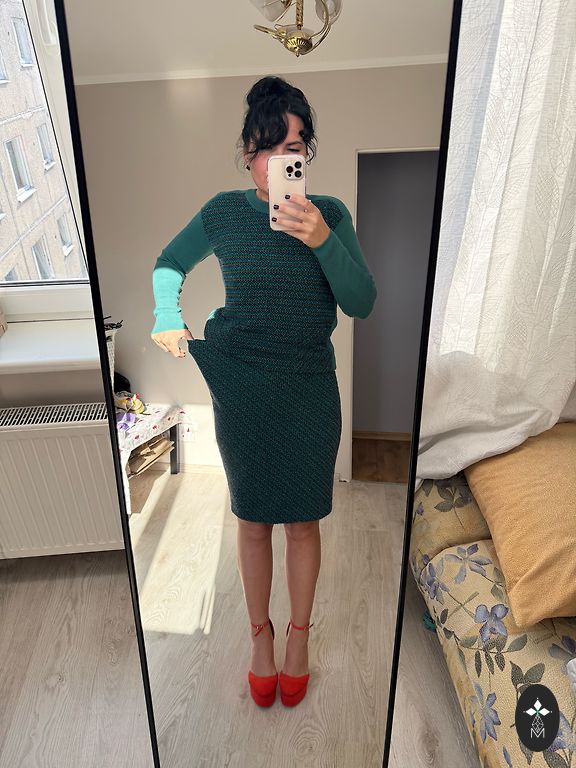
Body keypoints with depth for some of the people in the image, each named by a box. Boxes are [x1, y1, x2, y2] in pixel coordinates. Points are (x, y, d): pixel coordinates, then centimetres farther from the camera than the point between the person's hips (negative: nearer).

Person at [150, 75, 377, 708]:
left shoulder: (331, 214, -2)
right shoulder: (223, 212, 0)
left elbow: (361, 304, -11)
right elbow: (168, 263, 15)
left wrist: (322, 241, -24)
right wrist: (168, 317, 0)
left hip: (311, 385, 0)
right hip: (240, 387, 0)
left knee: (302, 519, 11)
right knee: (253, 520, 12)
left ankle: (299, 634, 36)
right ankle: (260, 634, 36)